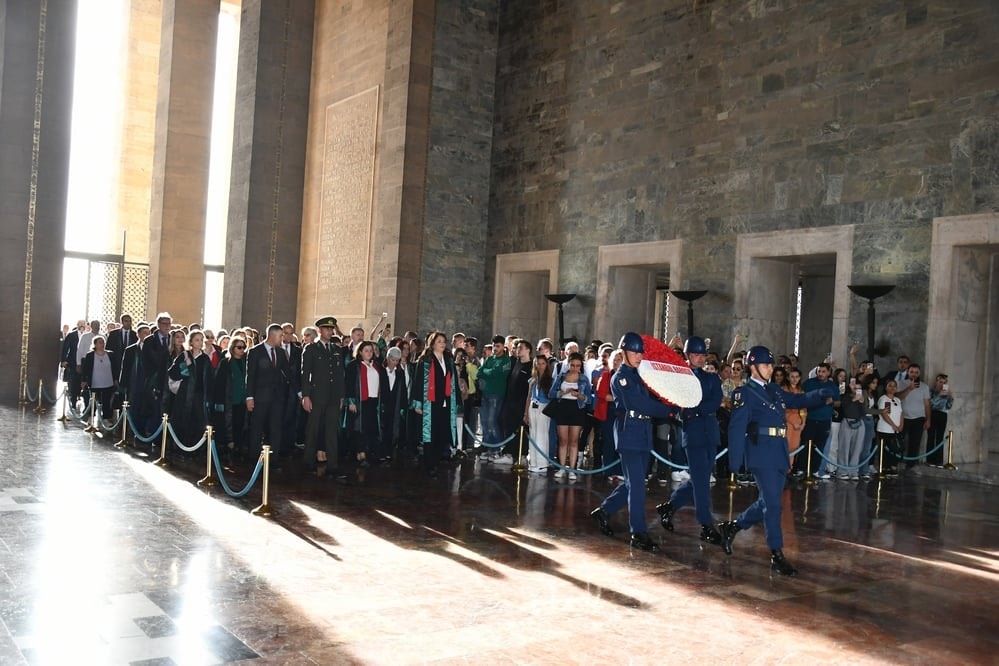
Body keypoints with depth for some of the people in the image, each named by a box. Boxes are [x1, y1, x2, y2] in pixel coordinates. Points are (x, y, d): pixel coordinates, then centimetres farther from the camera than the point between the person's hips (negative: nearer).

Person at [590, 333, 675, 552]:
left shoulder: (641, 375, 16)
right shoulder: (620, 377, -8)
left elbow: (652, 400, 12)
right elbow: (639, 403, -18)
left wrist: (667, 409, -9)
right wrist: (669, 410, -14)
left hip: (643, 434, 8)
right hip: (629, 433, -8)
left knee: (634, 482, 13)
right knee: (636, 484, -8)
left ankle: (604, 511, 29)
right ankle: (639, 534, -3)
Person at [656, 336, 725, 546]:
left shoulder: (711, 377, 12)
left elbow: (716, 401, -2)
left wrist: (695, 409, -15)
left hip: (711, 432, 5)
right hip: (693, 432, -5)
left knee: (699, 480, 9)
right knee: (701, 481, -7)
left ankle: (668, 506, 26)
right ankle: (707, 527, -2)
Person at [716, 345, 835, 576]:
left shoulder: (774, 390, 18)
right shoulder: (744, 393, -5)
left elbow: (797, 400, 25)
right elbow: (736, 427, -11)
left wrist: (822, 394, 5)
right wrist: (735, 462, -17)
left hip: (779, 453, 8)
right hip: (761, 453, -8)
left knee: (768, 502, 14)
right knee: (772, 504, -8)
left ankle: (731, 527, 31)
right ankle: (777, 556, -3)